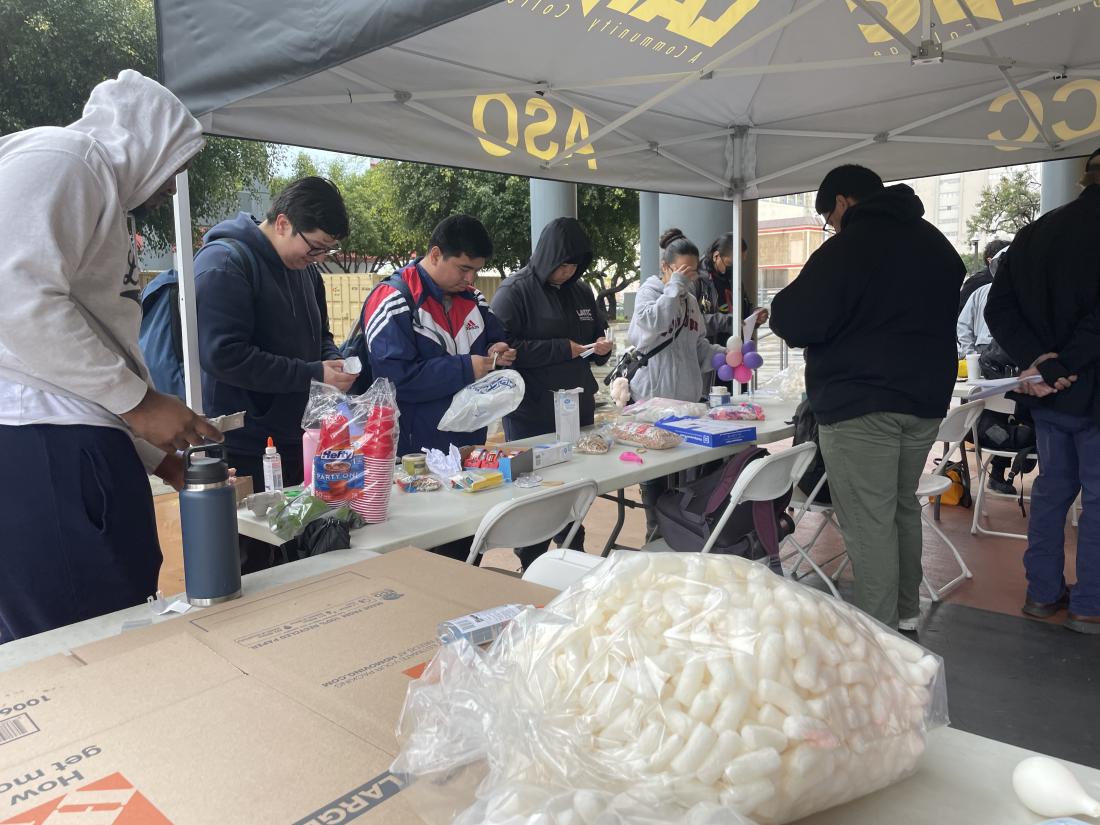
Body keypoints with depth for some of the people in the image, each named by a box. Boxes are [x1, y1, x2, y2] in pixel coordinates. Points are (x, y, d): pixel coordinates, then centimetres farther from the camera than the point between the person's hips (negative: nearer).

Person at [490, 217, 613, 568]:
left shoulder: (581, 291, 12)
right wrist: (563, 349, -18)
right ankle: (531, 569, 17)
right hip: (531, 416, -6)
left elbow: (597, 333, 25)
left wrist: (601, 347, 0)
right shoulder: (516, 290, -7)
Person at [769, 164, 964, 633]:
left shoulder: (848, 247, -13)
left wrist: (778, 312, 4)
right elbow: (948, 315, 24)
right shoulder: (936, 242, 14)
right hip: (926, 400, 9)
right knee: (904, 506, 20)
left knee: (869, 521, -3)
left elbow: (794, 322, -17)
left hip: (860, 405, -9)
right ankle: (906, 615, 30)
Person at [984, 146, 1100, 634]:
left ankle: (1043, 592, 24)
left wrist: (1038, 359, -7)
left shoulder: (1034, 233, 7)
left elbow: (998, 309, 2)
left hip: (1047, 392, 6)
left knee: (1052, 485, 16)